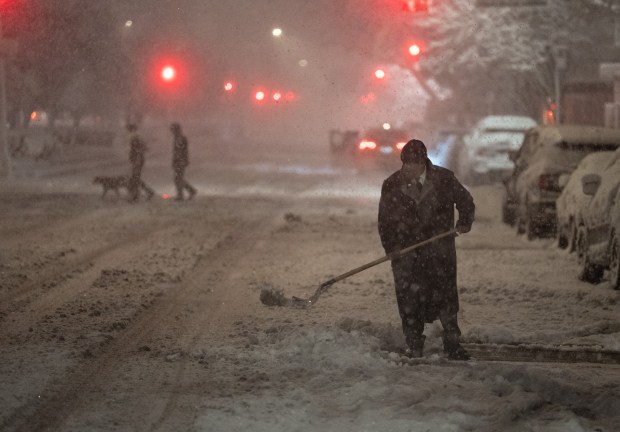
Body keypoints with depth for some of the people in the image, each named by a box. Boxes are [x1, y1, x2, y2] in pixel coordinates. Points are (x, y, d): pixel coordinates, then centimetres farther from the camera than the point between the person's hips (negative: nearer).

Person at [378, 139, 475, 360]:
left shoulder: (443, 179, -4)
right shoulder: (392, 185, -1)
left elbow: (465, 200, 11)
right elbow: (385, 221, 3)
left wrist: (464, 222, -5)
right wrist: (392, 249, -8)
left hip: (439, 250, 0)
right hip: (406, 251, 0)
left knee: (445, 295, 1)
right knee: (409, 300, -3)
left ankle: (452, 344, 13)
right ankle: (414, 348, 6)